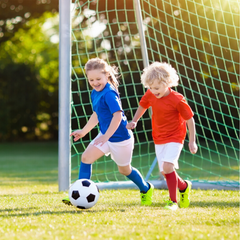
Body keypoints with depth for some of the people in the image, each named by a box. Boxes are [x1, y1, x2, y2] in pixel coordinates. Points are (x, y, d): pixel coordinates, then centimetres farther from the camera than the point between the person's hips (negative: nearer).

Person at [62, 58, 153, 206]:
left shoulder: (109, 93, -23)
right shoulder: (95, 93, 5)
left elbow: (118, 115, -31)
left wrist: (106, 136, -34)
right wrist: (83, 131, 24)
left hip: (119, 138, -8)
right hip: (106, 135, 8)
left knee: (124, 169, 11)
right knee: (86, 156, -7)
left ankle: (146, 189, 37)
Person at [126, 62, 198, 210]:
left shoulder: (177, 100, -21)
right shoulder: (150, 95, -6)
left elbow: (190, 120, -12)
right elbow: (142, 106, 16)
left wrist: (192, 141, -10)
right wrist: (134, 121, 3)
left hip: (175, 138, -6)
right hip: (159, 139, 6)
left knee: (167, 166, -24)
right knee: (165, 171, 5)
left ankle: (173, 201, -16)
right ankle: (184, 186, 35)